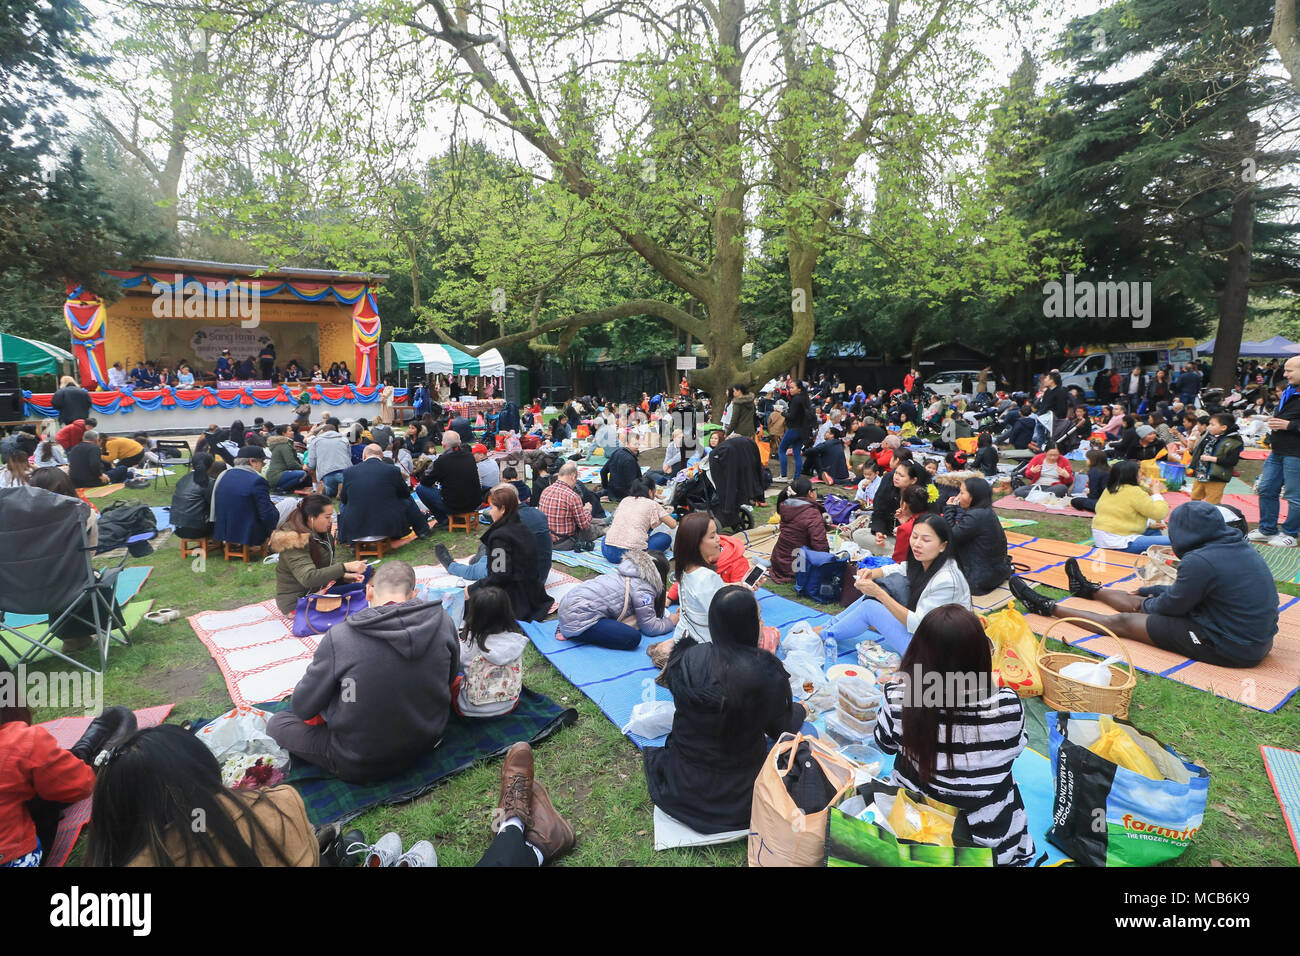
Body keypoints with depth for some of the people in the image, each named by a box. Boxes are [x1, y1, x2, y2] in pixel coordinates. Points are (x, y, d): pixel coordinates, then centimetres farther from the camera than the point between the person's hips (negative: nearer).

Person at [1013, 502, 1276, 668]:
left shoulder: (1199, 561, -26)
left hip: (1230, 649, -8)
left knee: (1123, 622, 2)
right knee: (1138, 600, 22)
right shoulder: (1241, 548, 3)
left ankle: (1047, 608, 14)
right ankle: (1087, 589, 46)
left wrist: (1146, 603, 9)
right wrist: (1146, 592, 22)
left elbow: (1172, 604, -12)